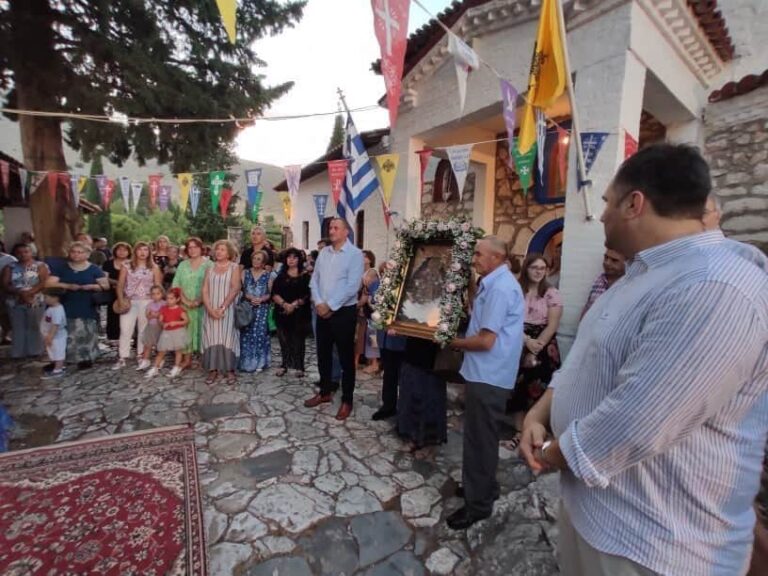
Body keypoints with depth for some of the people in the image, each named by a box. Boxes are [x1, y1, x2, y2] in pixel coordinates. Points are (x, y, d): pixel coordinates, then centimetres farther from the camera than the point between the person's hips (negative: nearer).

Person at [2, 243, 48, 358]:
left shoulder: (40, 266, 0)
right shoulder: (9, 268, 7)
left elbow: (43, 283, -10)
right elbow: (5, 286, -1)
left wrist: (29, 293, -21)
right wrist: (20, 293, -18)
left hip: (35, 302, -2)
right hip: (15, 303, 2)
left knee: (34, 327, 5)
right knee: (18, 328, 7)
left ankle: (34, 351, 13)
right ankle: (19, 353, 15)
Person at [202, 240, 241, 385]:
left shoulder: (234, 267, 0)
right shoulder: (210, 268, 10)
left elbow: (235, 289, -9)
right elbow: (205, 290, 4)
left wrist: (222, 308, -14)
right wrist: (210, 309, -10)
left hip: (227, 309, -3)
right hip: (211, 310, 3)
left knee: (227, 338, -4)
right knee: (212, 338, 3)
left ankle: (230, 370, 3)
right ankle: (213, 370, 10)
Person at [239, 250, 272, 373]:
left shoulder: (267, 275, 3)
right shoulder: (245, 273, 7)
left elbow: (271, 293, 1)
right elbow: (240, 289, 1)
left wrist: (261, 299, -16)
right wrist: (249, 297, -16)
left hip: (262, 308, -1)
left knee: (260, 333, -5)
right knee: (246, 334, -1)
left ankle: (259, 362, 7)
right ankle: (247, 362, 11)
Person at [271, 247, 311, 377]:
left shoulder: (305, 276, 4)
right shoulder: (281, 276, 11)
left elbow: (307, 294, -4)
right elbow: (274, 294, 2)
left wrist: (294, 304, -15)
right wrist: (284, 304, -14)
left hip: (299, 313, -2)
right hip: (282, 312, 3)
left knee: (298, 340, 0)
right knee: (284, 340, 5)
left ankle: (299, 367, 8)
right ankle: (284, 364, 16)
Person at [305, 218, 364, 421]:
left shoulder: (355, 254, -9)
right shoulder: (323, 252, 10)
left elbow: (352, 286, -17)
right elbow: (314, 279, 8)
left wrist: (330, 305, -16)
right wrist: (319, 303, -8)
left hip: (344, 312, -6)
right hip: (323, 311, 6)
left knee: (346, 357, 4)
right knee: (323, 354, 15)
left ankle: (347, 400, 17)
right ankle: (325, 392, 33)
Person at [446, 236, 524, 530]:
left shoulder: (500, 288, -21)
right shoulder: (494, 283, 12)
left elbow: (486, 340, -23)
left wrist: (455, 343, -9)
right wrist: (463, 340, 5)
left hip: (488, 375, -10)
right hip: (486, 372, 10)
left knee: (479, 438, 4)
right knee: (480, 435, 22)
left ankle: (478, 503, 21)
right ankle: (484, 486, 40)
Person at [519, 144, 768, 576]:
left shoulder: (713, 289, -28)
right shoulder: (645, 275, 8)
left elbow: (631, 426, -31)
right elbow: (585, 361, 10)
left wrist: (551, 456, -13)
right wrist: (538, 415, -4)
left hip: (646, 538, -8)